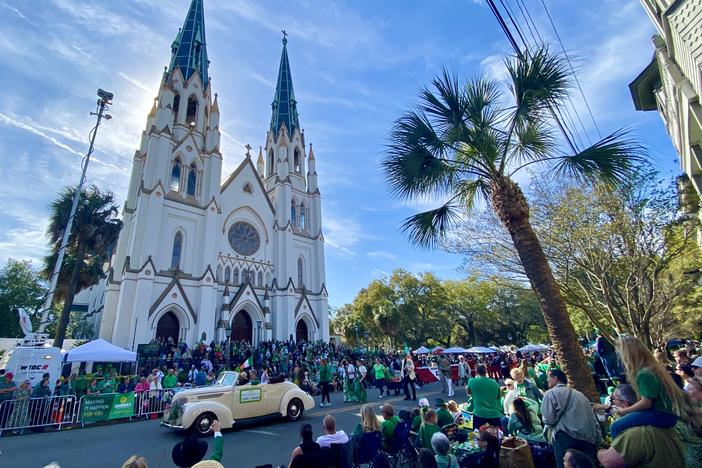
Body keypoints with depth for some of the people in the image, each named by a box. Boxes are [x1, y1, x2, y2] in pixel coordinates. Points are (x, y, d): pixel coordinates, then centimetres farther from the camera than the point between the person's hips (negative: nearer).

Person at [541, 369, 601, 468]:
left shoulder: (551, 393, 3)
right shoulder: (579, 394, 25)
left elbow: (549, 419, -6)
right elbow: (594, 419, 22)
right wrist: (597, 439, 25)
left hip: (567, 435, -7)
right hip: (589, 438, 7)